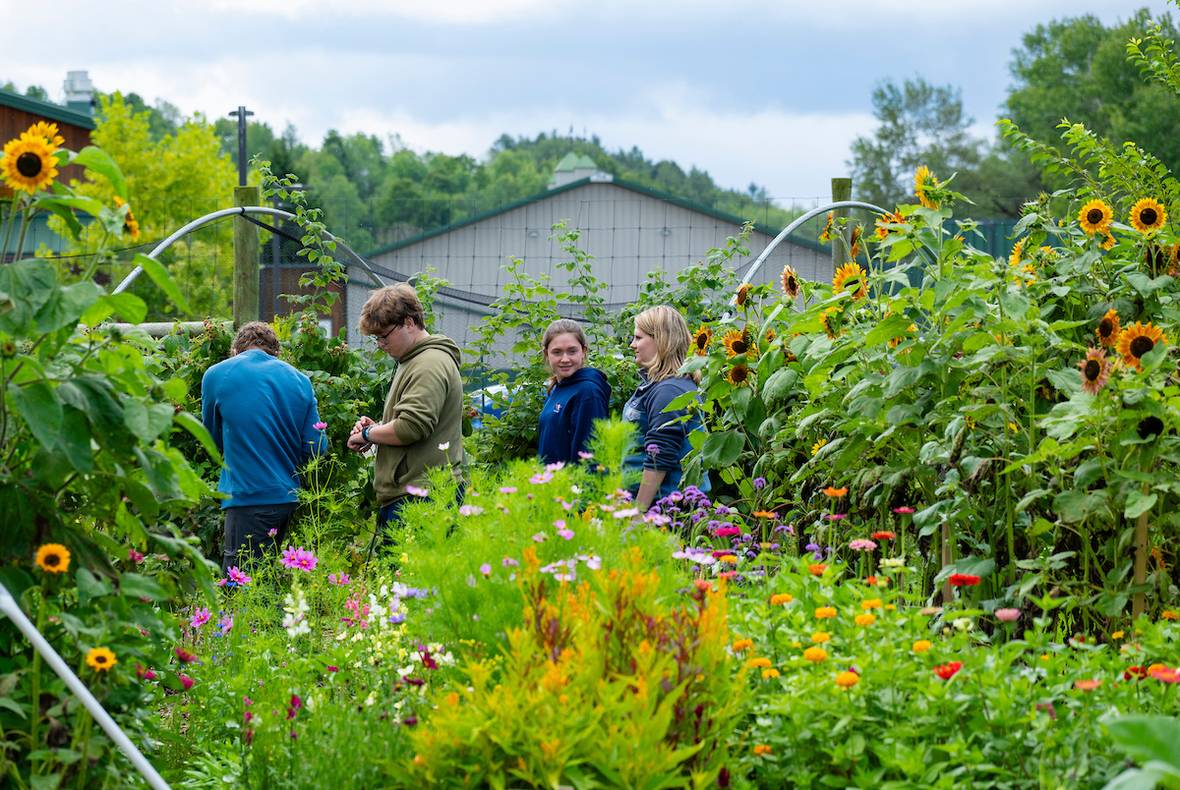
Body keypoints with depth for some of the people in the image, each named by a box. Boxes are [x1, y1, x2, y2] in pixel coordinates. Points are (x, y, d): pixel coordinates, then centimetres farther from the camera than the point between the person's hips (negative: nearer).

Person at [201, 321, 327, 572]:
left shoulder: (216, 375, -1)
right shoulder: (300, 379, 6)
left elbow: (213, 439, 13)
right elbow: (316, 447, 5)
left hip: (249, 497, -5)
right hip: (288, 496, 5)